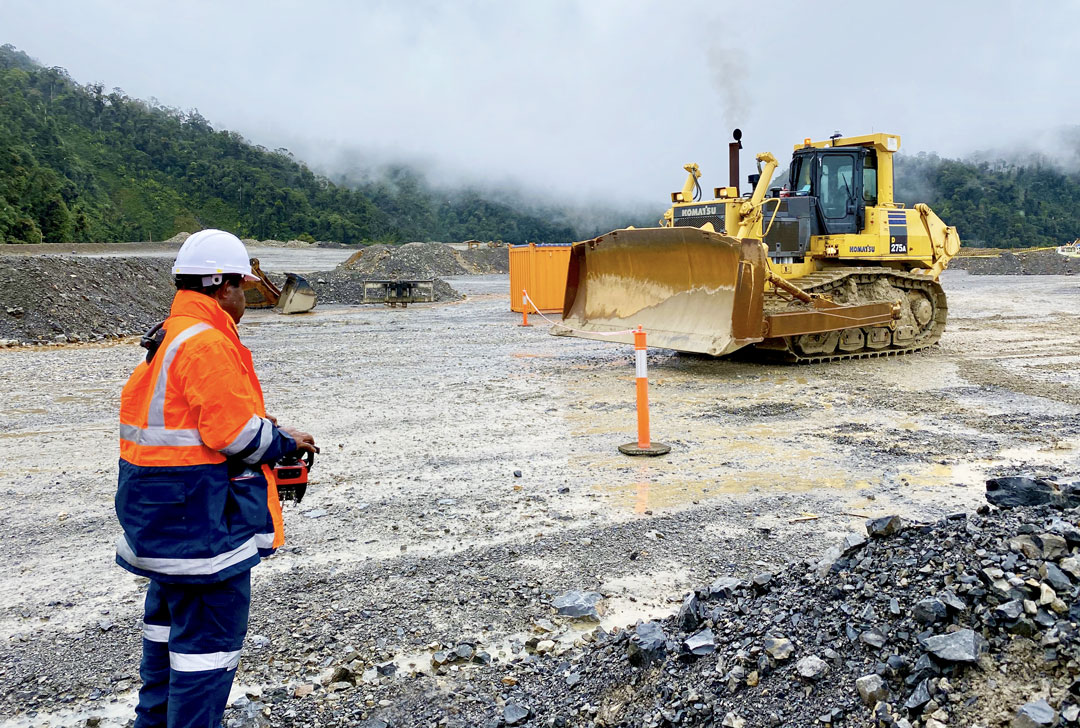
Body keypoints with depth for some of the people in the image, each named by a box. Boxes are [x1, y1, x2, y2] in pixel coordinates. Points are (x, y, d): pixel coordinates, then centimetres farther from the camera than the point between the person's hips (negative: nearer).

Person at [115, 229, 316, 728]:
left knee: (170, 618, 26)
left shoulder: (166, 338, 12)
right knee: (210, 636, -1)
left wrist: (253, 421, 10)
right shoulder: (208, 344, -21)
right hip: (200, 518, -11)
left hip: (158, 513, 11)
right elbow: (234, 434, -23)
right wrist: (286, 441, -6)